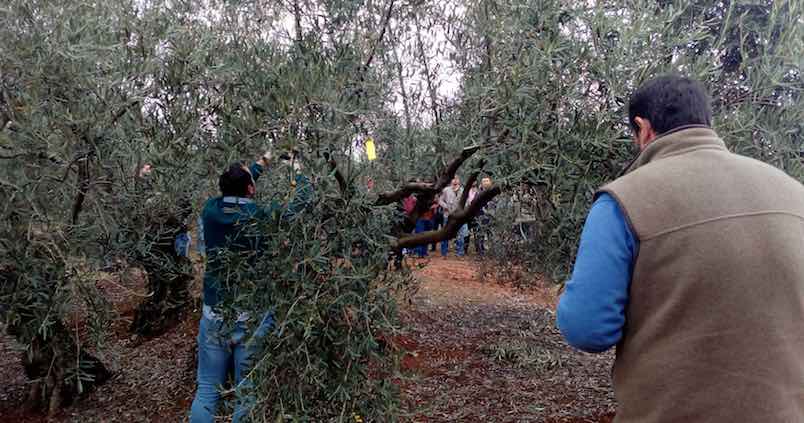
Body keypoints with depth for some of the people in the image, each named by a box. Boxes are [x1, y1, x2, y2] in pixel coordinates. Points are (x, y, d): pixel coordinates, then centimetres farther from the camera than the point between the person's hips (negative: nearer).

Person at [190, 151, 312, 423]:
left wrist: (265, 161, 28)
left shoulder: (211, 209, -2)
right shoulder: (262, 216, -12)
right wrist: (299, 170, 19)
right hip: (253, 319, -3)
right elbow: (302, 201, 1)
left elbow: (234, 185, 18)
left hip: (214, 316, 4)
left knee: (207, 390, 12)